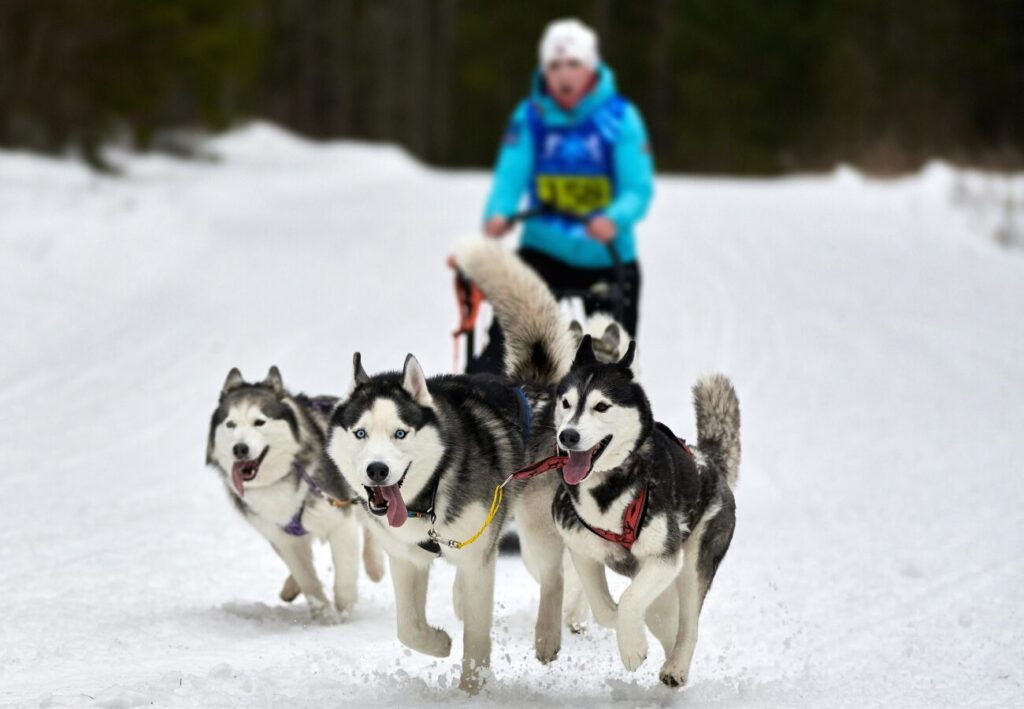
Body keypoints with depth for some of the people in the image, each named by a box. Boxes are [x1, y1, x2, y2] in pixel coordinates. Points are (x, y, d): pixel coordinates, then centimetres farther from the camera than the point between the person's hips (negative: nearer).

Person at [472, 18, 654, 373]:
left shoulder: (620, 117, -8)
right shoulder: (530, 117, -5)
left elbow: (639, 189, -14)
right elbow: (510, 178, -12)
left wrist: (615, 218, -35)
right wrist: (497, 215, -34)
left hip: (608, 256, 0)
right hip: (543, 251, 0)